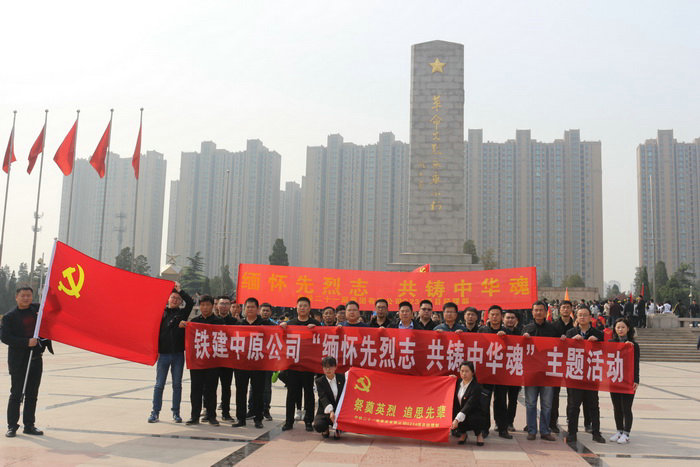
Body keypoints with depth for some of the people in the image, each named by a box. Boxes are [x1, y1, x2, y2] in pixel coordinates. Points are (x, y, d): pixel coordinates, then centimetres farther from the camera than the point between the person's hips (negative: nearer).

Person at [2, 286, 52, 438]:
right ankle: (12, 426, 12)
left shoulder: (38, 309, 9)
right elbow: (5, 337, -12)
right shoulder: (9, 317, -2)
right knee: (16, 394, 1)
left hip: (36, 360, 4)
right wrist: (26, 342, -20)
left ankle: (29, 425, 18)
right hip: (18, 361, -4)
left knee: (32, 394, 9)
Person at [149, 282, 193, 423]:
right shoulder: (161, 313, 5)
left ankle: (176, 412, 14)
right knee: (159, 384, 4)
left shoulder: (183, 313, 5)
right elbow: (156, 331, 0)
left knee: (177, 384, 6)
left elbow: (191, 303, -10)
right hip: (163, 353, 0)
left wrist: (180, 290, -10)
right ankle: (155, 412, 13)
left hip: (178, 354, 0)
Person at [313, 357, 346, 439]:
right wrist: (330, 411, -32)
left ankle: (338, 429, 11)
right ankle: (326, 429, 12)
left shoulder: (342, 378, 6)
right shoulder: (319, 381, -3)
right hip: (325, 412, -1)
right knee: (318, 426, -30)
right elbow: (323, 397, -18)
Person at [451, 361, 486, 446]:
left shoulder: (476, 387, -19)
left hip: (476, 416, -5)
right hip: (459, 413, 5)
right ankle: (463, 433, 7)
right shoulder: (458, 382, 3)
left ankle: (479, 433, 0)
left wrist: (457, 419, -42)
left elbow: (469, 405, -30)